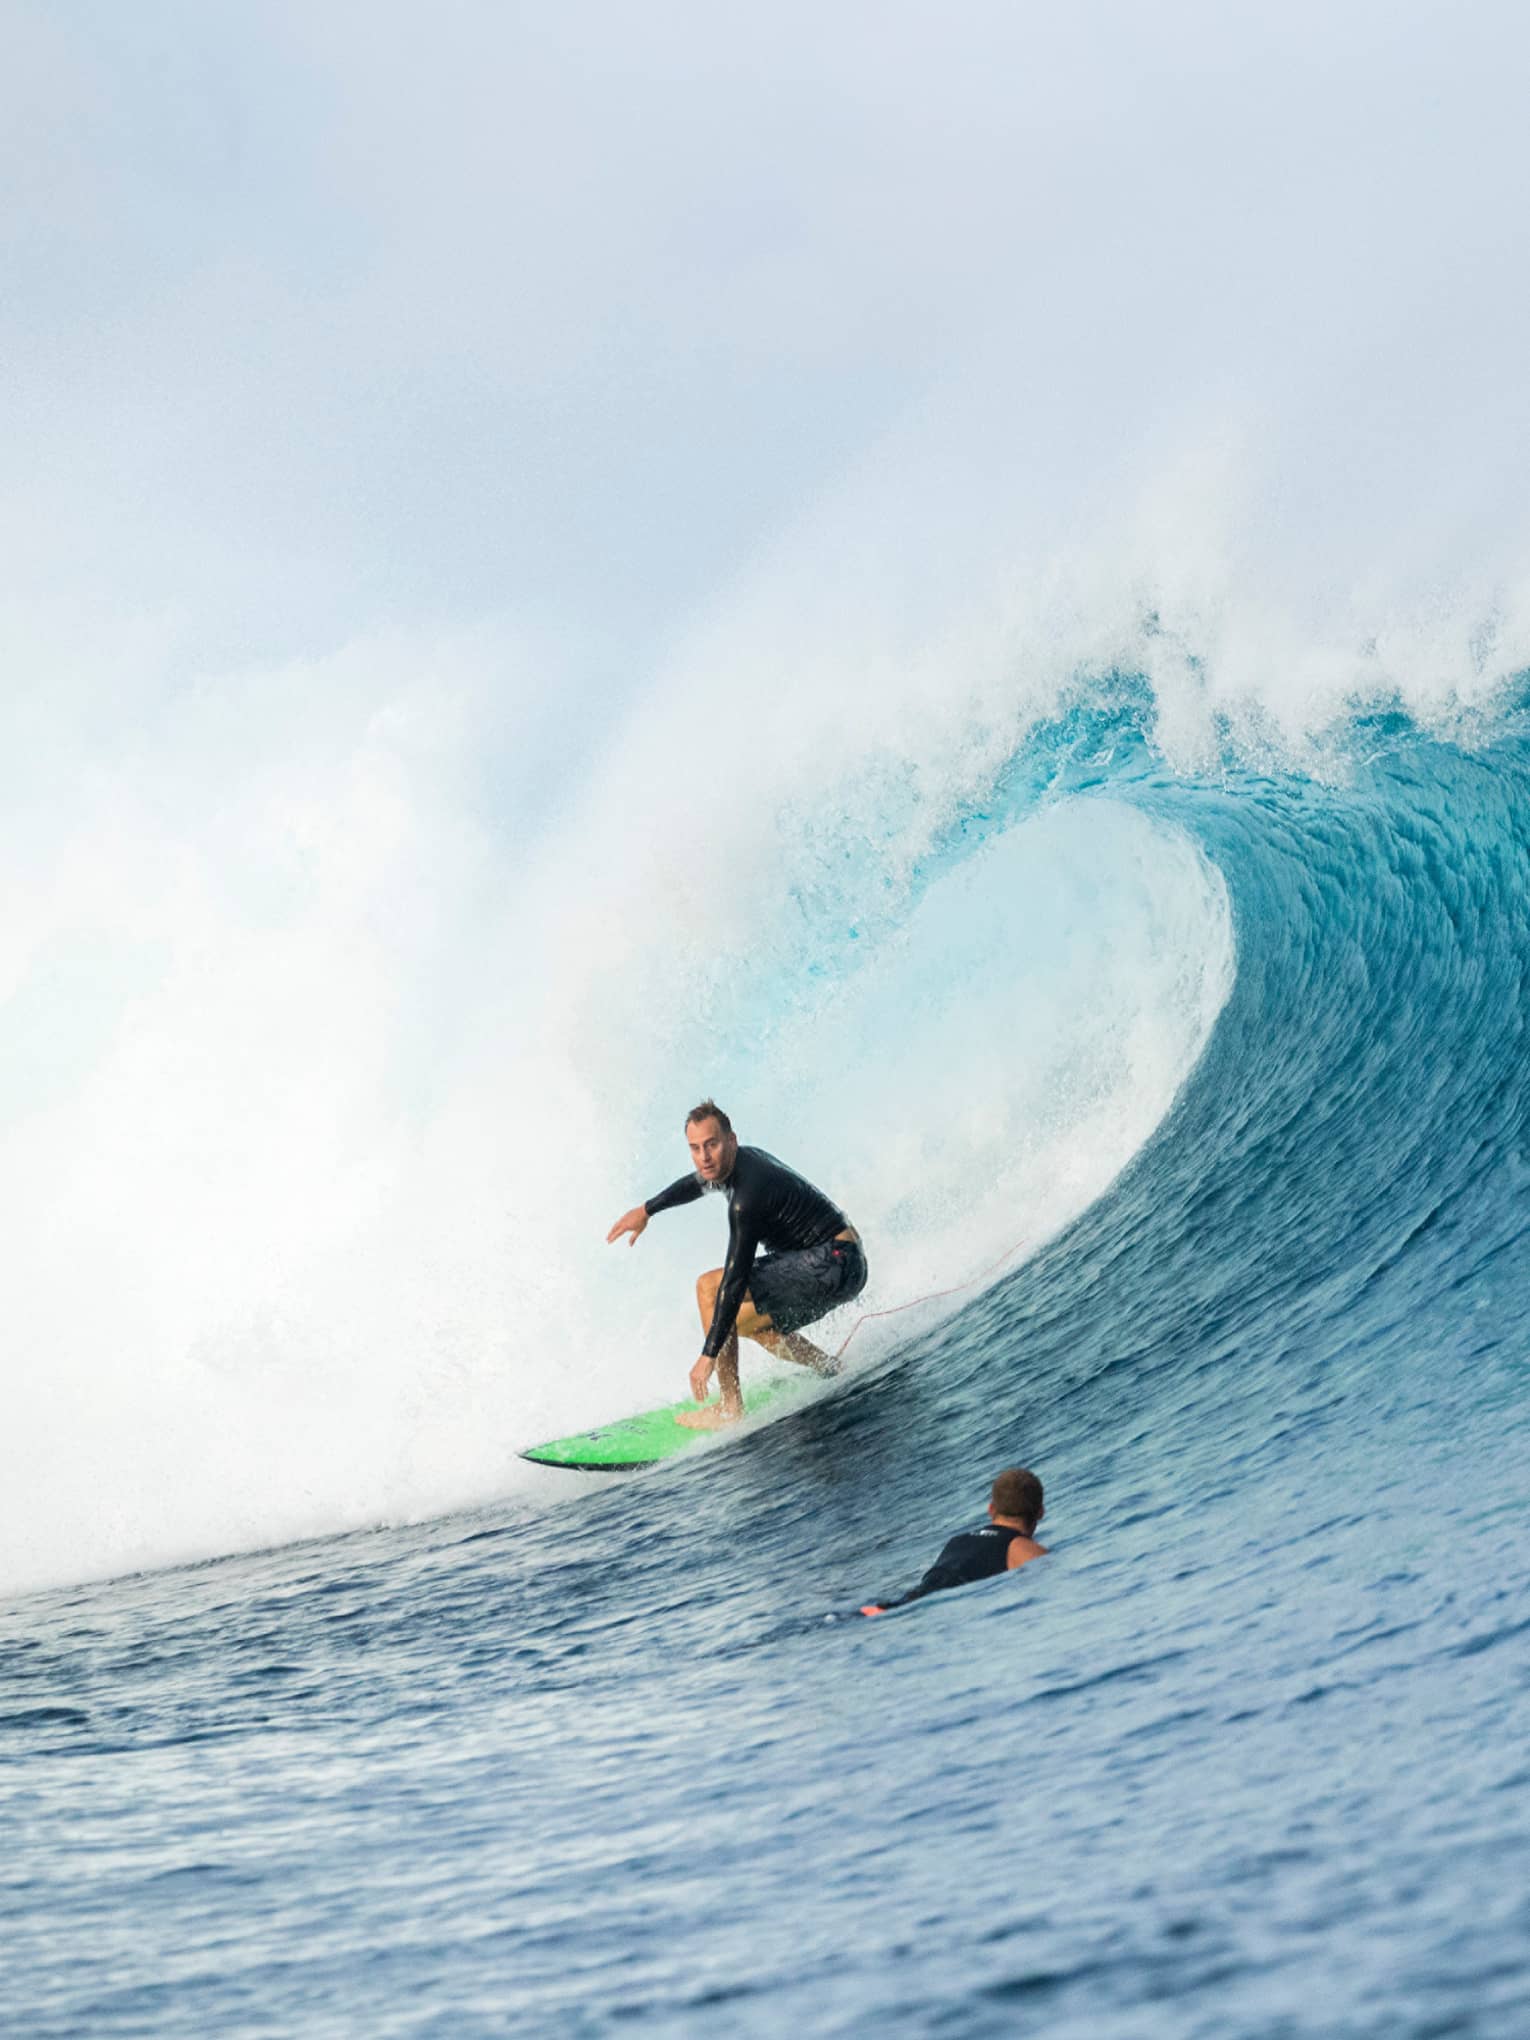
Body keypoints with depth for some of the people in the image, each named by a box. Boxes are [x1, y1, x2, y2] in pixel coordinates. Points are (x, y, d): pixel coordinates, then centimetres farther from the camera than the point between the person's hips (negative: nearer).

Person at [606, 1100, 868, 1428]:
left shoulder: (747, 1196, -23)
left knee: (710, 1286, -13)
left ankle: (730, 1409, -13)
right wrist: (646, 1210, 41)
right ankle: (831, 1372, 26)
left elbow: (735, 1280, -25)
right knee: (749, 1320, 25)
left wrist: (709, 1355, -24)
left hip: (834, 1263, -10)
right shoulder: (742, 1160, 6)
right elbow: (698, 1183, 31)